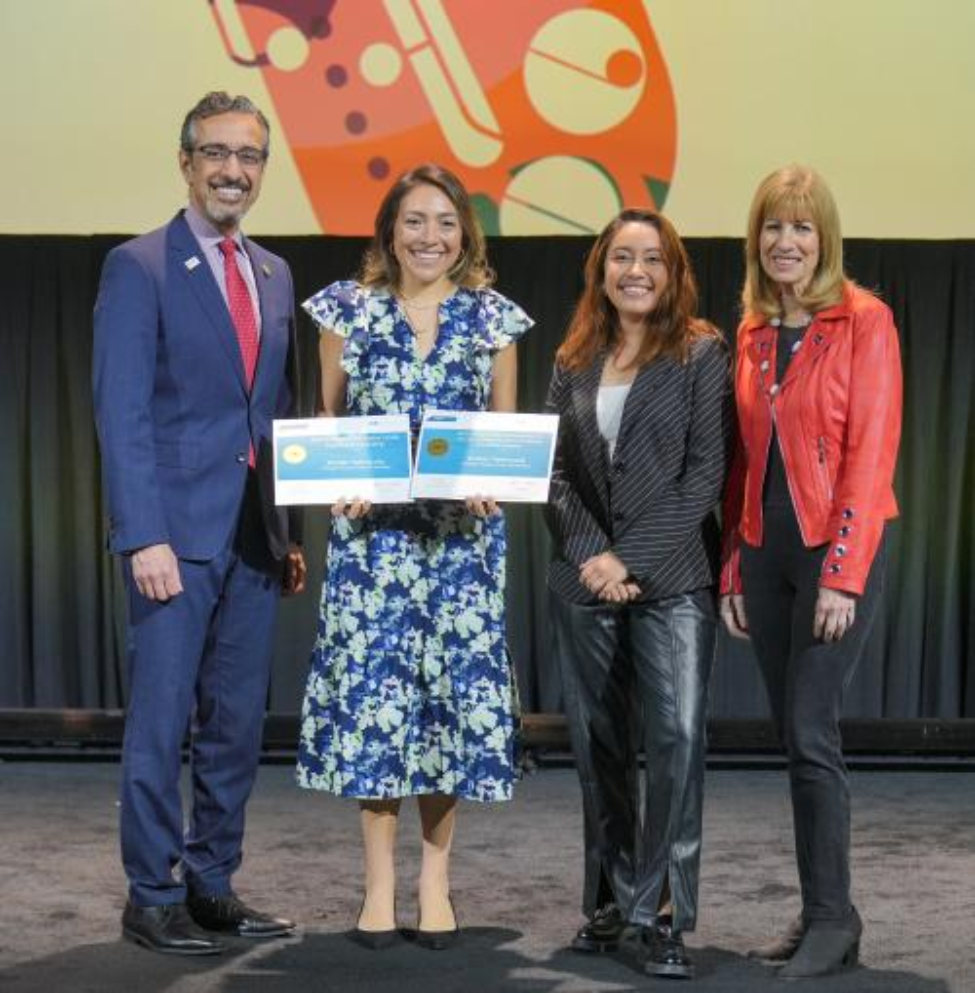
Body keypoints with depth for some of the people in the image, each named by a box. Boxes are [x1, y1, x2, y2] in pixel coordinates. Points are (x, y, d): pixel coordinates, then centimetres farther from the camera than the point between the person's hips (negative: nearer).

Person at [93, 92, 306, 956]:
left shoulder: (274, 276, 15)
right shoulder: (139, 268, -5)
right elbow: (122, 414, -11)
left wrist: (292, 530, 11)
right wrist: (145, 537, -17)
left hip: (255, 535, 6)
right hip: (178, 531, -6)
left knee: (238, 723, 10)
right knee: (161, 723, 0)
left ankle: (212, 884, 20)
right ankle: (153, 898, 11)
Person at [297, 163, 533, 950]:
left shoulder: (493, 318, 6)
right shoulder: (350, 311, 5)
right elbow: (326, 423, 7)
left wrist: (493, 486, -10)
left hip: (462, 532, 1)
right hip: (371, 530, 0)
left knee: (454, 687, 0)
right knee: (370, 688, -3)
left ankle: (435, 880, 13)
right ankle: (379, 885, 7)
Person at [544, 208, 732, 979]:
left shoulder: (701, 354, 1)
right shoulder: (574, 361, 12)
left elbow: (706, 473, -6)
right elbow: (553, 472, 8)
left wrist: (635, 561, -12)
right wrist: (592, 555, -7)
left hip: (672, 580, -4)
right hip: (585, 582, 4)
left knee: (676, 739, -11)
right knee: (600, 746, 8)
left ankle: (664, 915, -6)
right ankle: (609, 902, 19)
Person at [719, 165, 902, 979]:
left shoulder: (864, 322, -7)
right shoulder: (752, 333, 12)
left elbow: (871, 452, -13)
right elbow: (744, 458, 13)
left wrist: (842, 574, -18)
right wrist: (733, 567, 8)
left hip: (838, 548, -6)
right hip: (766, 549, 6)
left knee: (812, 732, -9)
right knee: (794, 736, 8)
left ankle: (832, 918, 2)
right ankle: (823, 913, 17)